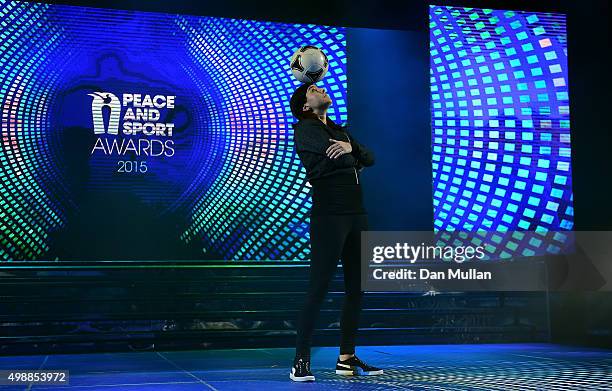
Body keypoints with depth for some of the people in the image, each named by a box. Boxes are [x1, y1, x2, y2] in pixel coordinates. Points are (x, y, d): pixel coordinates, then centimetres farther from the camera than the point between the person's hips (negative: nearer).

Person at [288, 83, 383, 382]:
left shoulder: (339, 130, 23)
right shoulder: (305, 128, -1)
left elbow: (369, 158, 9)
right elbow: (336, 159, -15)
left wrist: (351, 149, -11)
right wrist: (354, 161, 6)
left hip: (356, 214, 8)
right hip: (329, 214, -8)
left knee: (356, 287, 8)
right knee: (319, 288, -10)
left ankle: (347, 358, 16)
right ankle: (301, 360, -5)